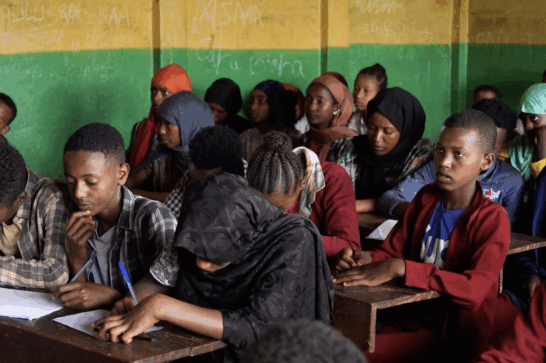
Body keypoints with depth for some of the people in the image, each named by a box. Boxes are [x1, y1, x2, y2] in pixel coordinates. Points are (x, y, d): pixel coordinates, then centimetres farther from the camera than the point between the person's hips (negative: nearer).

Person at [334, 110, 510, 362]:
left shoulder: (492, 218, -12)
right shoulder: (427, 198, 8)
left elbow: (475, 288, -26)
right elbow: (392, 250, 11)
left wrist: (399, 268, -32)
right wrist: (365, 260, -14)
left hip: (454, 336, -5)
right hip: (411, 320, 5)